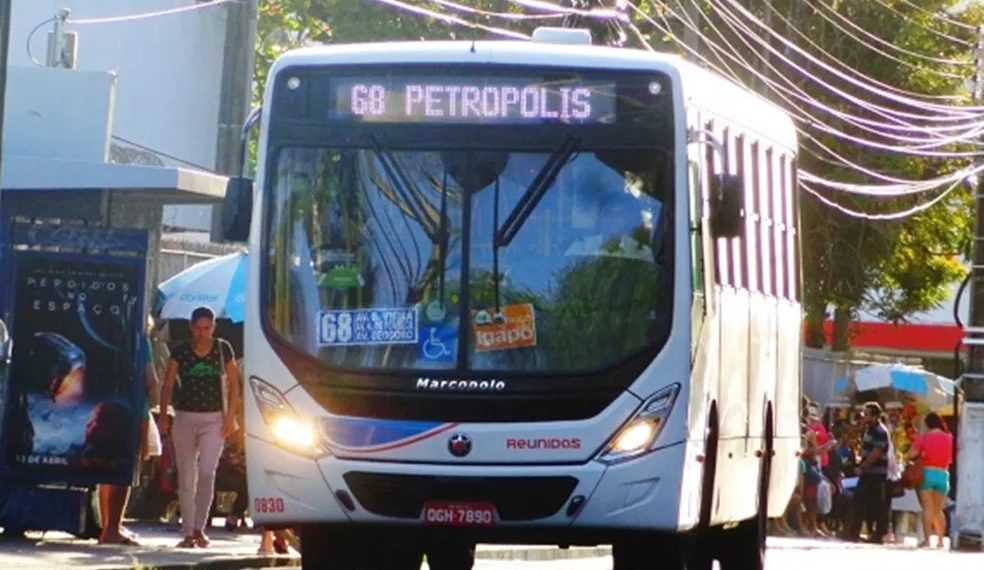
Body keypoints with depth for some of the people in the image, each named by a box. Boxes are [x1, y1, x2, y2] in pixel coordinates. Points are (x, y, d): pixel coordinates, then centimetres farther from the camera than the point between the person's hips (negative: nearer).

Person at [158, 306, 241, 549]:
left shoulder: (223, 349, 0)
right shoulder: (180, 352, -1)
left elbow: (233, 383, 6)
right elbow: (168, 385, -1)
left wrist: (230, 416, -2)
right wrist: (163, 414, -14)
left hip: (214, 419, -1)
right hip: (185, 417, 1)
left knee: (206, 472, -15)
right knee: (186, 477, 3)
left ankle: (199, 529, -3)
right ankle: (188, 533, 9)